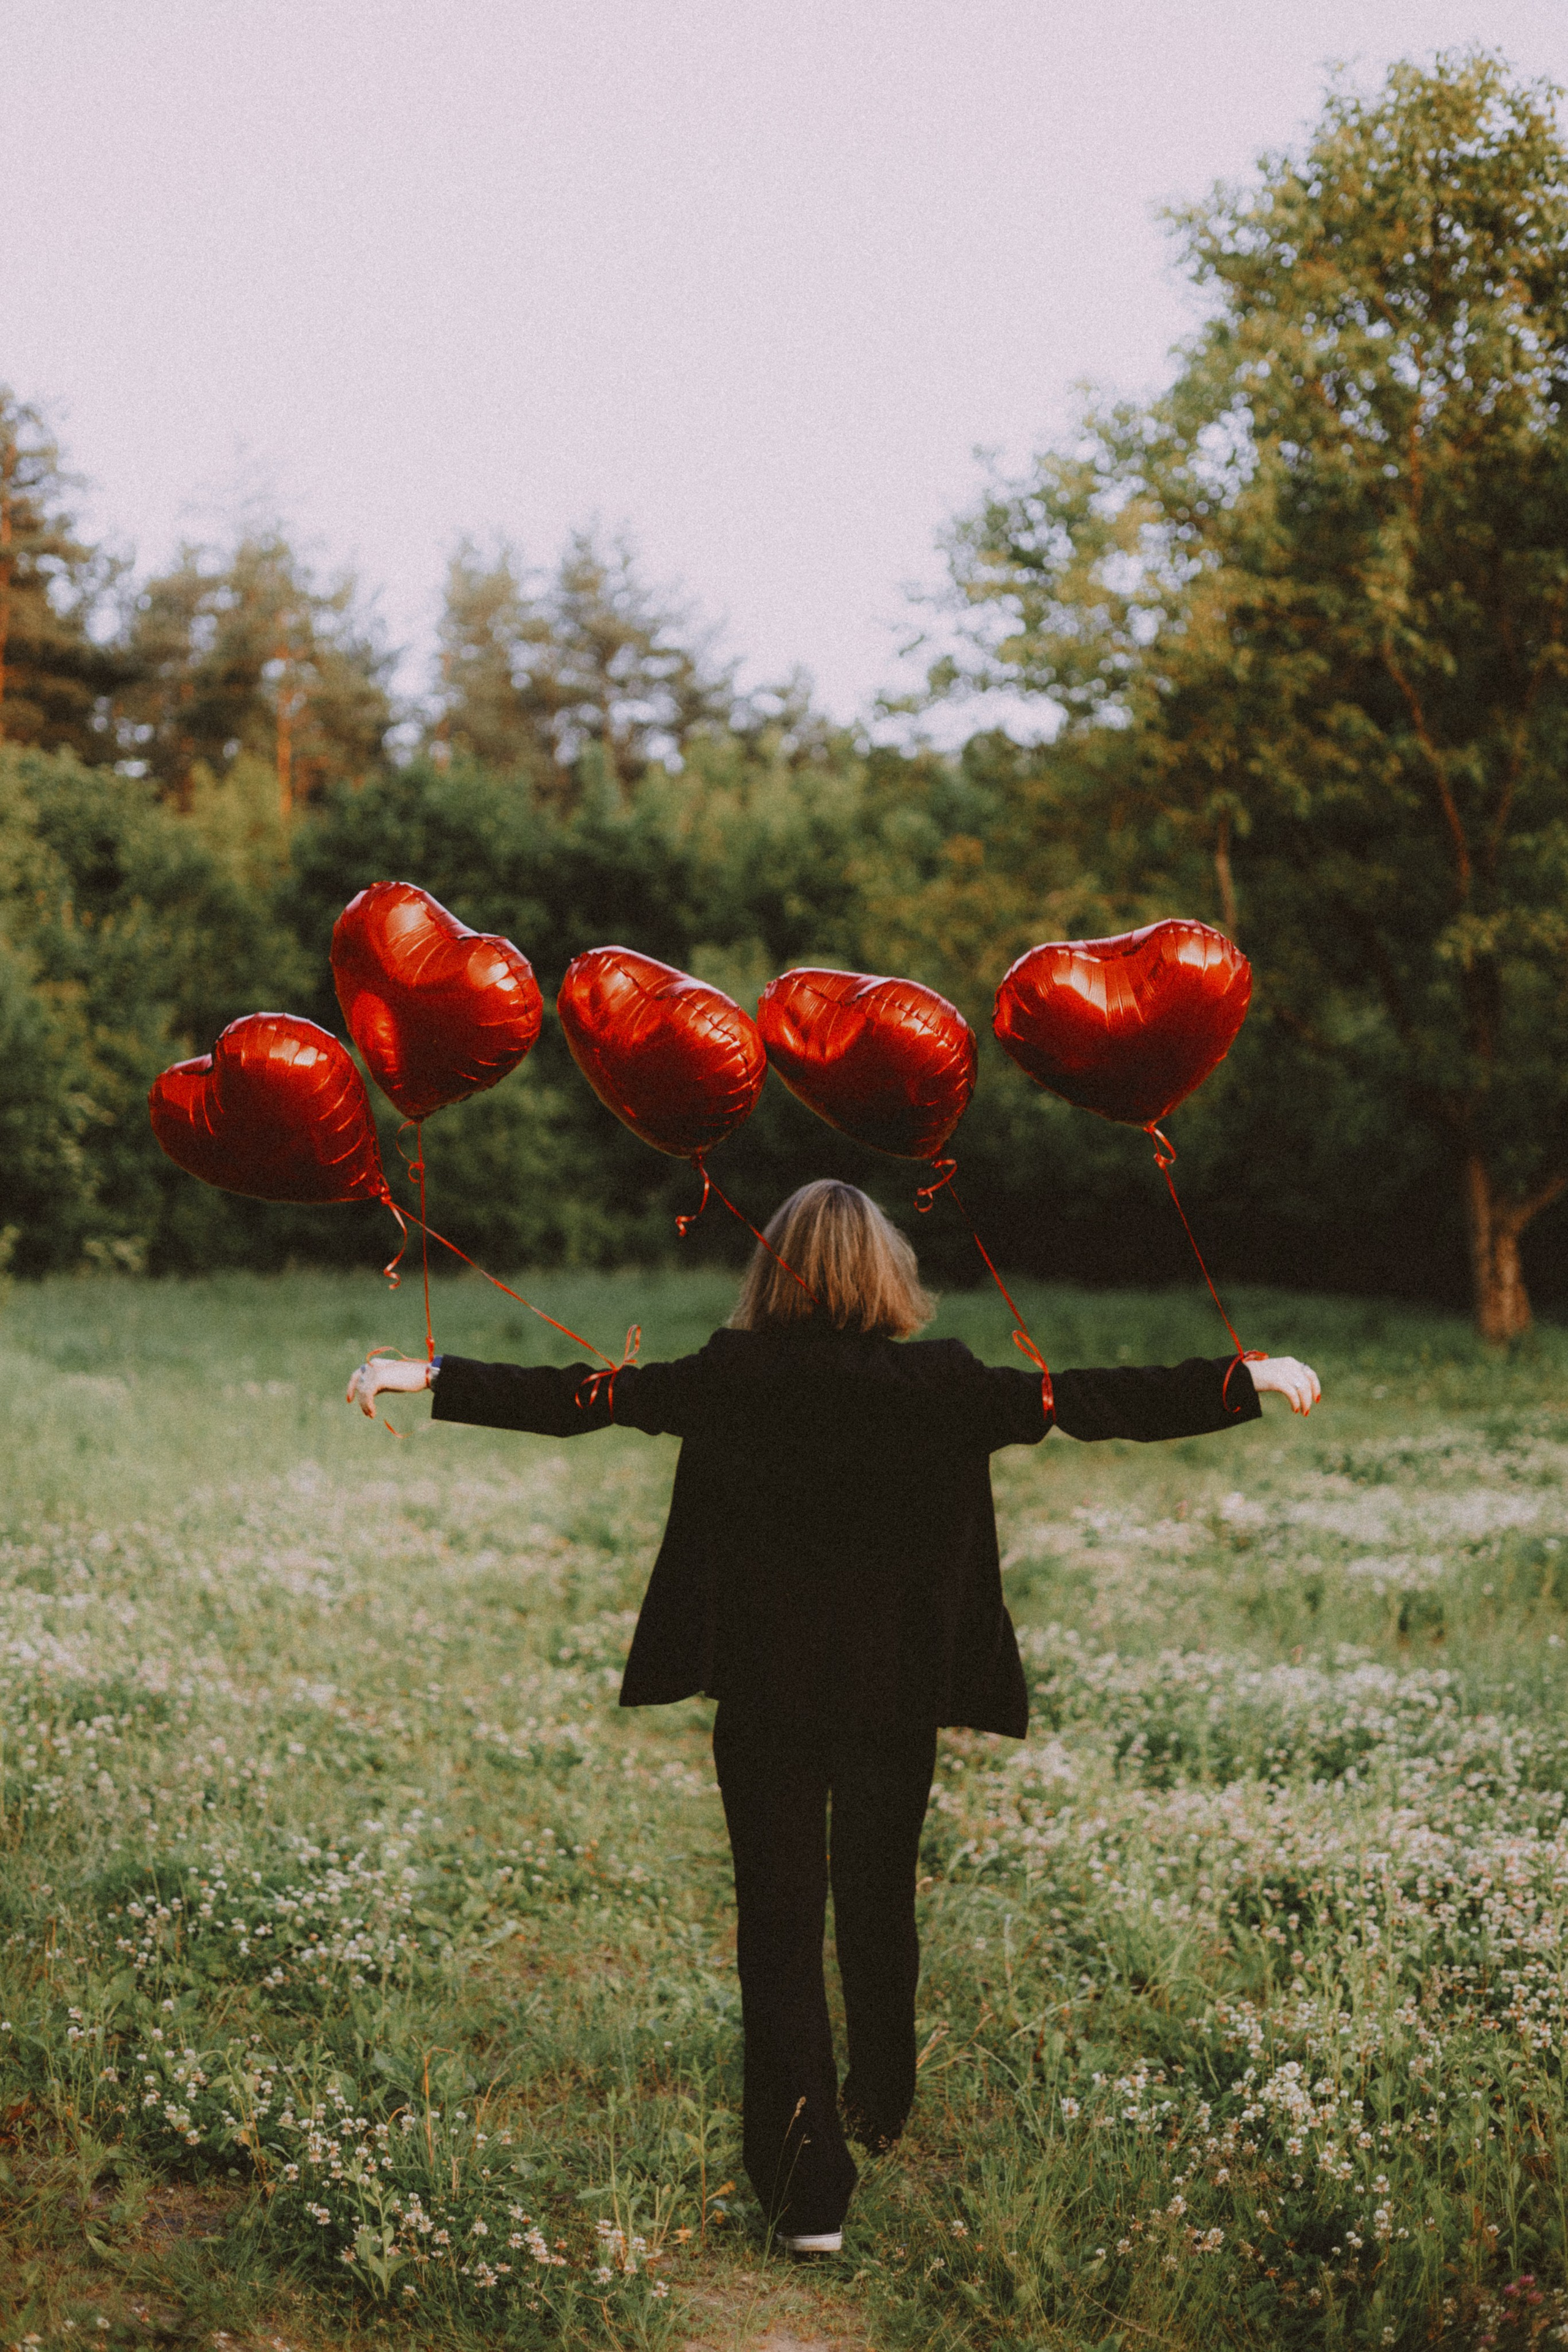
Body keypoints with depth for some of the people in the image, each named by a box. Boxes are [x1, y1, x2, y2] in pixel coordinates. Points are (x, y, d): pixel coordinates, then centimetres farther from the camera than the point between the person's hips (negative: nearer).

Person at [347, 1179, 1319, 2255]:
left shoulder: (732, 1380, -9)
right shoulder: (944, 1383, -8)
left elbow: (573, 1397, -7)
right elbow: (1098, 1401, -3)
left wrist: (428, 1377, 2)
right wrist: (1253, 1378, 6)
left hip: (767, 1693, -2)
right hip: (899, 1694, 2)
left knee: (779, 1922, 4)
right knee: (881, 1904, 22)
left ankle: (809, 2183, -4)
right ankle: (881, 2110, 42)